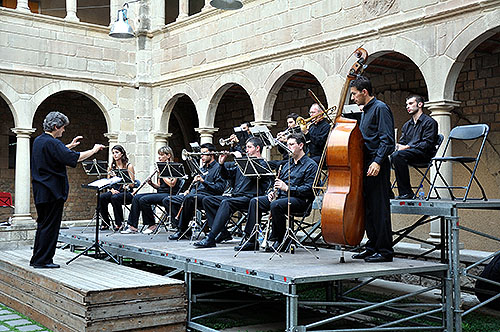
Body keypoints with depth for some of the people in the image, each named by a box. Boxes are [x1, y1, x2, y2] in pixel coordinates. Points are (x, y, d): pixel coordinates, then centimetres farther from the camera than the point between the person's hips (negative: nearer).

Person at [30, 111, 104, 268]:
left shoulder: (38, 141, 12)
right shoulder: (51, 143, -17)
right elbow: (73, 158, -24)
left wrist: (70, 146, 27)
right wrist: (93, 150, -14)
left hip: (40, 190, 10)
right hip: (52, 191, -10)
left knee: (43, 224, 16)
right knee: (50, 225, -1)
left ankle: (37, 259, 22)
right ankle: (42, 260, 4)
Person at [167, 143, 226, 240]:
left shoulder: (218, 168, -1)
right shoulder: (202, 169, 28)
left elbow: (220, 188, -13)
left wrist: (203, 181, -17)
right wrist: (189, 190, 10)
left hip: (206, 196, -9)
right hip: (194, 194, 9)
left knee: (189, 198, -40)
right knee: (167, 201, -4)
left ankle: (182, 230, -28)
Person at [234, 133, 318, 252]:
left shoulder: (311, 165, -2)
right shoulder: (287, 164, 24)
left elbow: (308, 189, -14)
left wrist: (287, 188, -20)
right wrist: (274, 192, 6)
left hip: (299, 199, -8)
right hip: (281, 197, 8)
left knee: (276, 205, -36)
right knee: (255, 201, -9)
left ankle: (281, 241, -21)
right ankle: (250, 239, -13)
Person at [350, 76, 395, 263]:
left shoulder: (380, 108, -8)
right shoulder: (365, 111, 20)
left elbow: (387, 139, -17)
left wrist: (378, 161, -24)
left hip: (376, 166, -10)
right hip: (365, 165, 10)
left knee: (379, 208, -6)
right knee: (368, 208, 12)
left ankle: (384, 250, -1)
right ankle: (372, 247, 19)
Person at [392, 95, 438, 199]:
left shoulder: (429, 122, 3)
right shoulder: (407, 125, 26)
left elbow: (427, 144, -9)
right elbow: (402, 142, 20)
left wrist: (407, 147, -15)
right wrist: (397, 146, -5)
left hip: (424, 154, -6)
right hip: (409, 153, 6)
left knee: (398, 155, -34)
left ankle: (406, 193, -30)